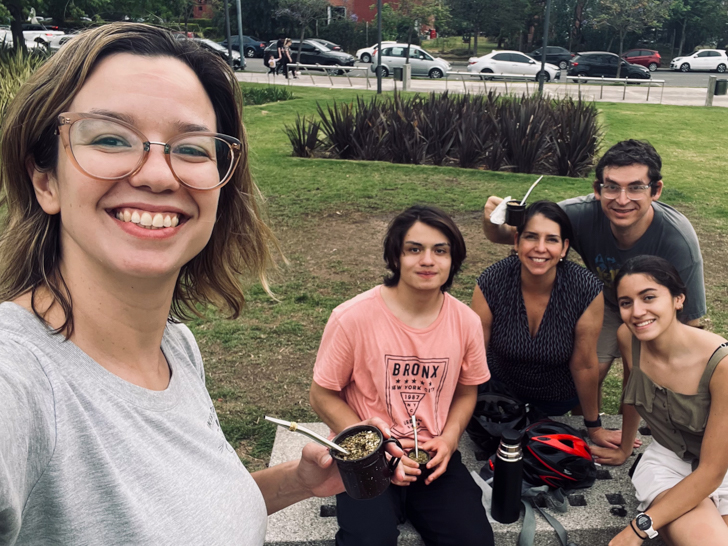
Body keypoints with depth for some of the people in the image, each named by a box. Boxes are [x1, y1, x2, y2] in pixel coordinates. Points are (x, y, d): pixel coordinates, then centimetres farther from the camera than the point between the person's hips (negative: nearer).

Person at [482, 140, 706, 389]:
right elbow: (506, 235, -27)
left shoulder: (679, 242, -37)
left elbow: (688, 323, -25)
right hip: (606, 302, 2)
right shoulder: (583, 214, -33)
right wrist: (492, 221, -49)